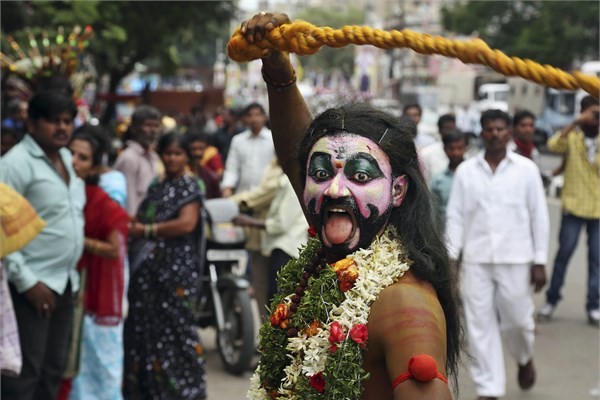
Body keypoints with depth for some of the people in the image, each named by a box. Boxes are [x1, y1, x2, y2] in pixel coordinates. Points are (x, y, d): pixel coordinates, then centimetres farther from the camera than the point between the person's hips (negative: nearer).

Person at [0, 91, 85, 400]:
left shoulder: (67, 159, 13)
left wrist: (71, 271, 16)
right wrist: (26, 281, -19)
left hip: (64, 281, 8)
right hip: (34, 284, -8)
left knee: (52, 370, 14)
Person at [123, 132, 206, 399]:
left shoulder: (189, 187, -2)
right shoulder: (156, 187, 18)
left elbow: (187, 224, -15)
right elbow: (140, 220, 22)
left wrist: (147, 230, -10)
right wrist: (134, 228, 0)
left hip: (177, 269, -6)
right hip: (148, 269, 6)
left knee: (176, 327, -4)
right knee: (145, 326, 6)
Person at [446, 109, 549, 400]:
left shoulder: (526, 169, 2)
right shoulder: (466, 170, 4)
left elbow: (539, 216, 3)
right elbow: (455, 216, 5)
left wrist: (539, 262, -1)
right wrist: (450, 257, -2)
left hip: (515, 260, -1)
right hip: (476, 261, 1)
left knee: (517, 320, 5)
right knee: (480, 326, 1)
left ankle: (525, 358, 38)